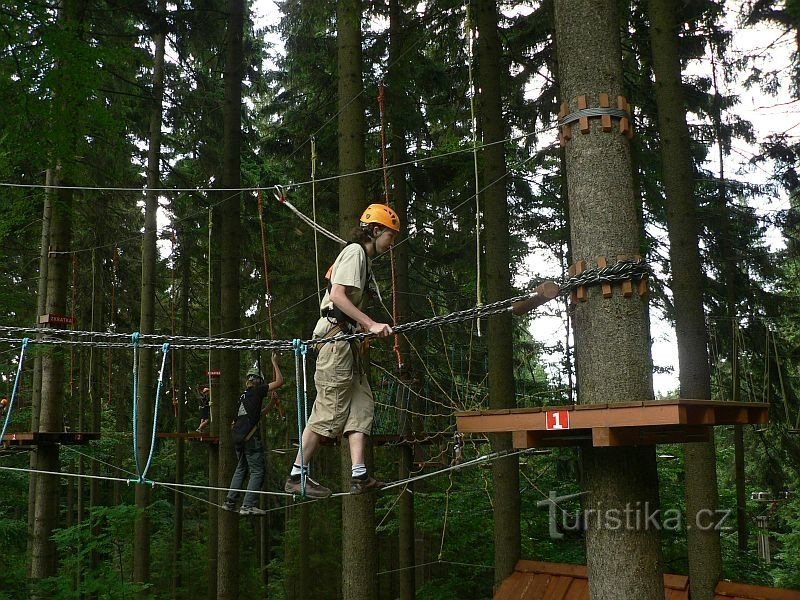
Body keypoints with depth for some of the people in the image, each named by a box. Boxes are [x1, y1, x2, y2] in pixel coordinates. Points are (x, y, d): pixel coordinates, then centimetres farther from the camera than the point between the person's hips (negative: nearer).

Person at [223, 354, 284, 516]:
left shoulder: (243, 395, 20)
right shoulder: (256, 391, -3)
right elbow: (279, 381, -7)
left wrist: (270, 405, 31)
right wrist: (274, 363, 4)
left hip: (237, 436, 8)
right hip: (250, 436, -8)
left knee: (240, 469, 19)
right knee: (257, 472, -4)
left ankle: (230, 502, 18)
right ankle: (248, 505, -11)